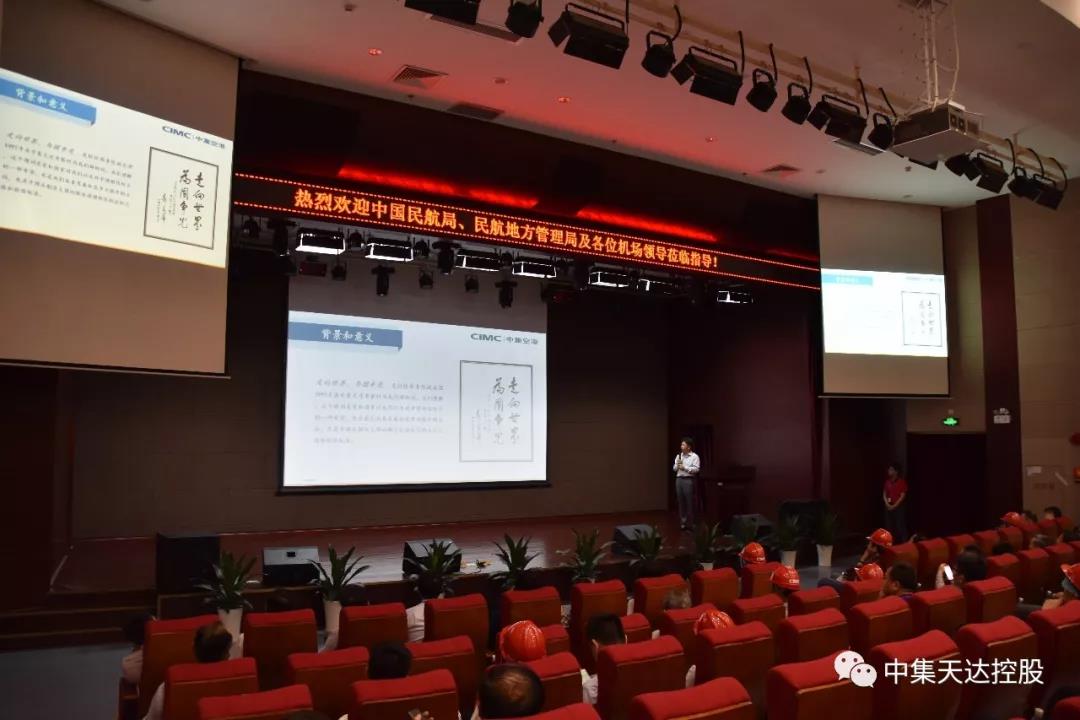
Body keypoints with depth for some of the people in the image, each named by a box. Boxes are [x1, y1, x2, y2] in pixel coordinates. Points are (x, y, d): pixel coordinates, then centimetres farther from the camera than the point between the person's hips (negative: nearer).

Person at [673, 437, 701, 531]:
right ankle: (682, 522, 15)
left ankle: (690, 523, 7)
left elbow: (696, 469, -13)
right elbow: (674, 469, 15)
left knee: (689, 502, -1)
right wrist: (677, 465, -7)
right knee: (681, 502, 7)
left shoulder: (694, 456, -4)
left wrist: (684, 467, -16)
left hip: (688, 480, -5)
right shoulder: (678, 456, 13)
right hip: (679, 479, 5)